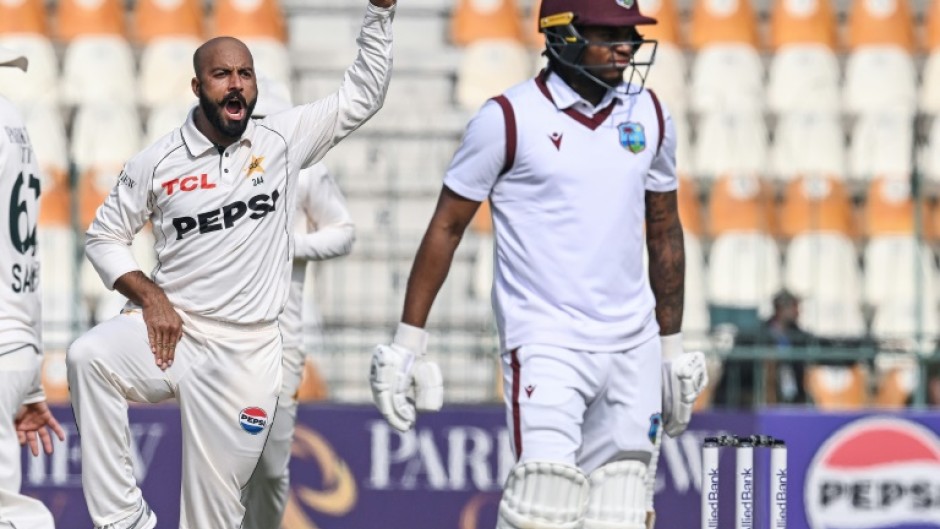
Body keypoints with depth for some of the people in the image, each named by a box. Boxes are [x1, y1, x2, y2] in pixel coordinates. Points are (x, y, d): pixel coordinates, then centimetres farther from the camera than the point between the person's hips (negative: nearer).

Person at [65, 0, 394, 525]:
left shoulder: (284, 141, 0)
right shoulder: (157, 162, -1)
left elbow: (363, 93, 0)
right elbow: (105, 236, 9)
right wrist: (149, 295, -7)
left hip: (247, 351, 0)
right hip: (173, 329, 0)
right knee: (89, 357, -32)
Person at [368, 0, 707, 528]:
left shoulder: (649, 115, 9)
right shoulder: (509, 118, -7)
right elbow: (446, 228, -1)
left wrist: (672, 347, 20)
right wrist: (408, 342, -3)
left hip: (633, 347, 5)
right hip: (545, 344, -5)